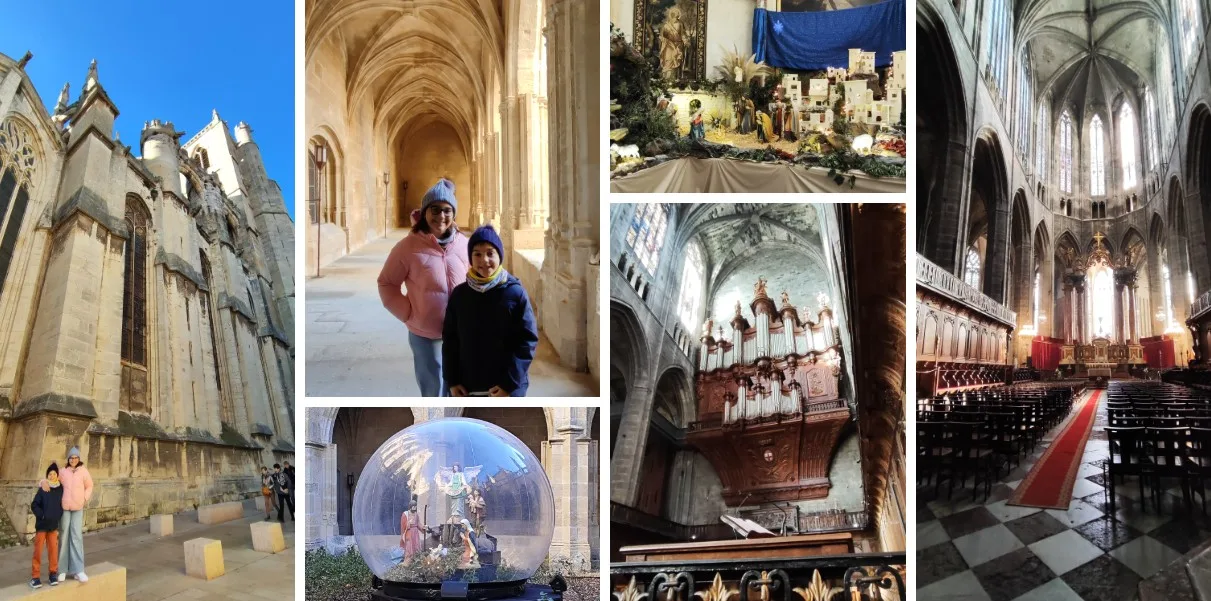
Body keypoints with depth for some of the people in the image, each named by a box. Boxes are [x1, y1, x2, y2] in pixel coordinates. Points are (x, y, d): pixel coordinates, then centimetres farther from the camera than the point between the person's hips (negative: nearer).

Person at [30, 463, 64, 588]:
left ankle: (53, 573, 15)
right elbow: (34, 505, -3)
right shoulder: (42, 490, -4)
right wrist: (41, 515, -15)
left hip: (54, 525, 2)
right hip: (41, 524, -2)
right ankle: (36, 577, 3)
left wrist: (59, 518, 3)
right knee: (38, 550, -1)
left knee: (53, 549, 4)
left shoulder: (61, 489, 3)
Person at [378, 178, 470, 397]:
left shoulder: (463, 244, -2)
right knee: (434, 393, 7)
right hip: (425, 335, -3)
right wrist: (407, 313, -9)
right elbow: (386, 283, -3)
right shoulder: (409, 246, -11)